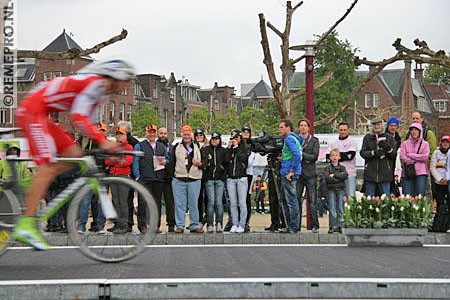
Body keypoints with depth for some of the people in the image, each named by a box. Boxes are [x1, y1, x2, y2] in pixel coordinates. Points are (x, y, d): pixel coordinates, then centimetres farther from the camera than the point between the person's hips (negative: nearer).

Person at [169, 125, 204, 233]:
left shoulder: (197, 147, 12)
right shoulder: (176, 147, 11)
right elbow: (171, 163, 11)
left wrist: (199, 164, -8)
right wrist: (172, 175, 2)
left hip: (194, 180, 0)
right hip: (179, 180, 0)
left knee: (194, 204, 3)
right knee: (179, 204, -1)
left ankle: (195, 225, 10)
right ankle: (179, 225, 4)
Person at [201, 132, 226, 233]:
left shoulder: (223, 150, 12)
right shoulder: (205, 150, 10)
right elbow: (201, 163, 6)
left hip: (220, 179, 1)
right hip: (209, 179, -1)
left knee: (219, 202, -2)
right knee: (211, 202, -6)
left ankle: (219, 224, 2)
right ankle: (210, 224, -3)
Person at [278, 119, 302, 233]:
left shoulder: (289, 139, -13)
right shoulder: (294, 138, 18)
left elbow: (297, 155, -24)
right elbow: (297, 155, 25)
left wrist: (292, 171, -21)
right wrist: (283, 158, 18)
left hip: (289, 174, -10)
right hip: (288, 174, 10)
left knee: (291, 201, -6)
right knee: (289, 201, 13)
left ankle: (293, 227, -4)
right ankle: (292, 226, 16)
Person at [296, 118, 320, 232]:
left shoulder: (314, 140, 6)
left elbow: (314, 156, -4)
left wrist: (301, 154, -11)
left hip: (310, 173, -2)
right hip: (298, 173, 2)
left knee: (312, 201, -5)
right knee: (296, 199, 0)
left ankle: (315, 225, -1)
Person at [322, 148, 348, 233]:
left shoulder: (342, 167, 14)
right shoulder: (327, 168, 8)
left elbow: (345, 176, -6)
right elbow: (327, 178, -10)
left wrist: (334, 175, -10)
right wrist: (339, 178, -11)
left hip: (341, 189, 2)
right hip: (331, 189, -2)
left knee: (340, 209, -2)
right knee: (332, 209, -8)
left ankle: (339, 226, 1)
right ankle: (332, 226, -7)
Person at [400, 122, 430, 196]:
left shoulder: (425, 144, 11)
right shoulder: (405, 144, 13)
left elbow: (425, 157, -6)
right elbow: (402, 158, -2)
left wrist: (409, 155, -3)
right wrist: (417, 159, -5)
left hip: (421, 173, -1)